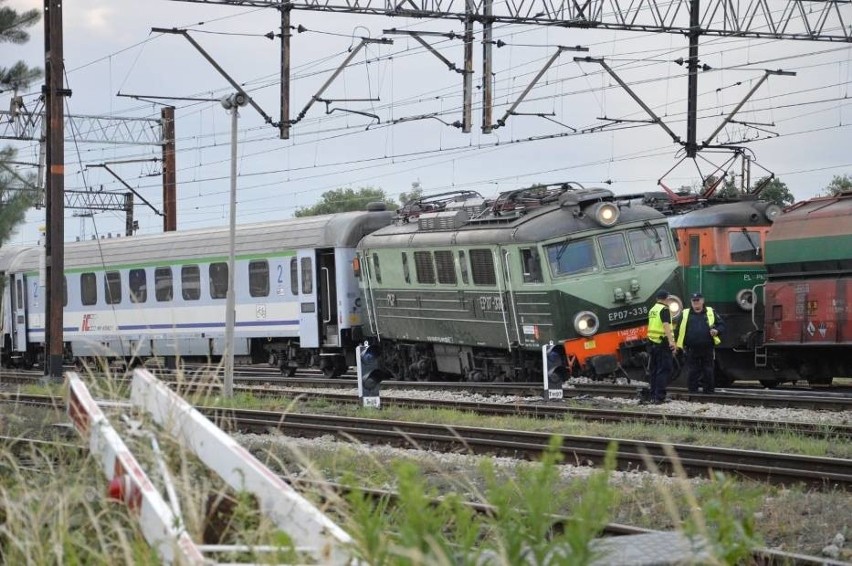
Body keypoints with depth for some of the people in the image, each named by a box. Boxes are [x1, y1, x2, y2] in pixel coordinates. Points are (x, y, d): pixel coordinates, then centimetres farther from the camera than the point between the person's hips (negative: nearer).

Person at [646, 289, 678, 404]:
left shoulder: (652, 310, 15)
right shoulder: (664, 310, -11)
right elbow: (666, 326, -24)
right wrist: (671, 341, -33)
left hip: (653, 342, 8)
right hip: (663, 343, -8)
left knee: (654, 370, 13)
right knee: (664, 370, -7)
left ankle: (653, 396, 15)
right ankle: (659, 397, -12)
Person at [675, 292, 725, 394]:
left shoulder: (711, 312, 10)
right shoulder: (685, 314, 9)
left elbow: (721, 325, 12)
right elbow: (679, 330, 9)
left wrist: (717, 331, -10)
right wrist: (678, 345, 1)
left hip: (708, 350, 0)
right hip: (692, 350, 0)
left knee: (708, 372, 4)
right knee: (693, 373, 2)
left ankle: (709, 391, 11)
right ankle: (693, 391, 9)